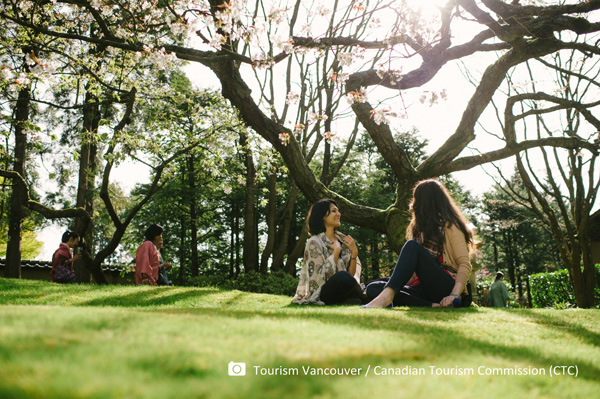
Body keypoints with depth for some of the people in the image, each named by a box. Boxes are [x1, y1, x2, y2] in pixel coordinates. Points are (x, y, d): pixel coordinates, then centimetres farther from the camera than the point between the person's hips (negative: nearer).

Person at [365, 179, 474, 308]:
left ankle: (386, 296, -43)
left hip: (447, 286, -7)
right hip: (424, 288, 7)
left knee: (412, 245, -26)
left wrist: (454, 294, -22)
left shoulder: (450, 226, 3)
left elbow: (465, 264, -9)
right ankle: (432, 306, -33)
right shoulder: (420, 227, 23)